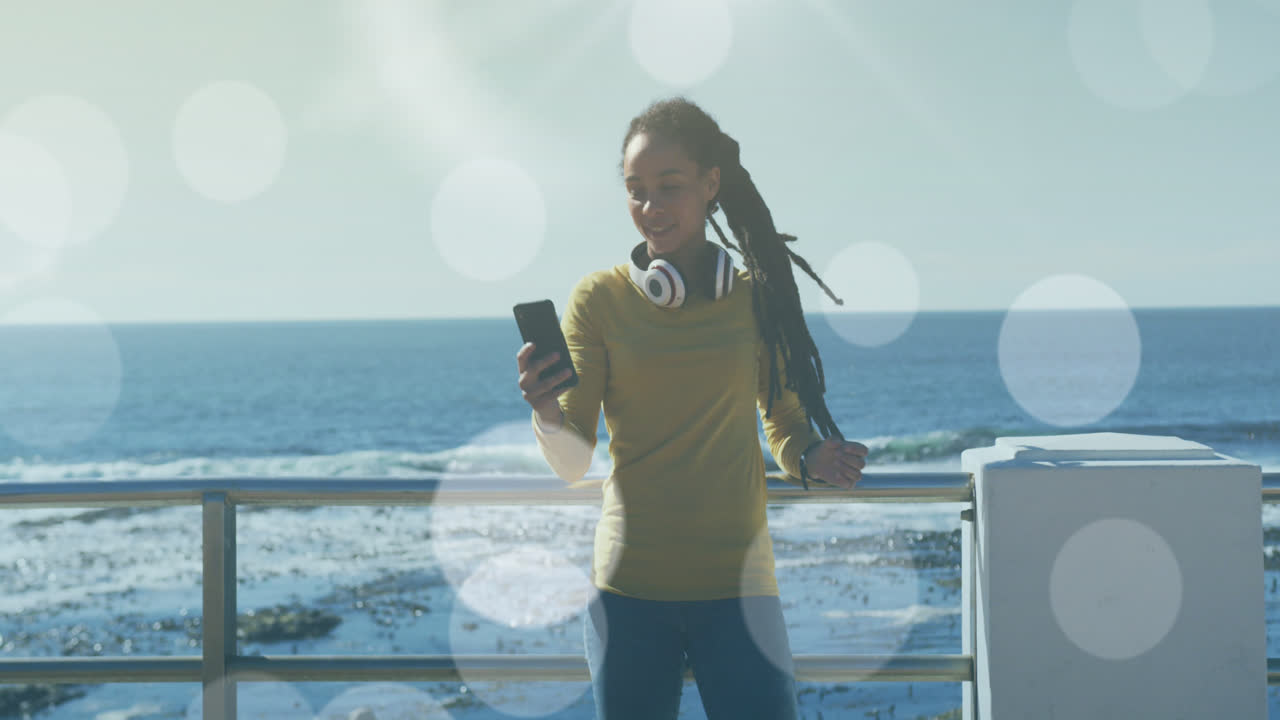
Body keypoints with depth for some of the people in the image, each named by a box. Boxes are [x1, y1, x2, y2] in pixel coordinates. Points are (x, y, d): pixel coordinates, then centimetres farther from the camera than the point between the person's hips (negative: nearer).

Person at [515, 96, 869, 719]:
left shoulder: (758, 295, 3)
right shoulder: (598, 299, 0)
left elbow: (784, 423, 13)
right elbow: (573, 464, -4)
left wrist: (810, 458, -10)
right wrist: (548, 417, -26)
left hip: (736, 585, 0)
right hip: (630, 587, 0)